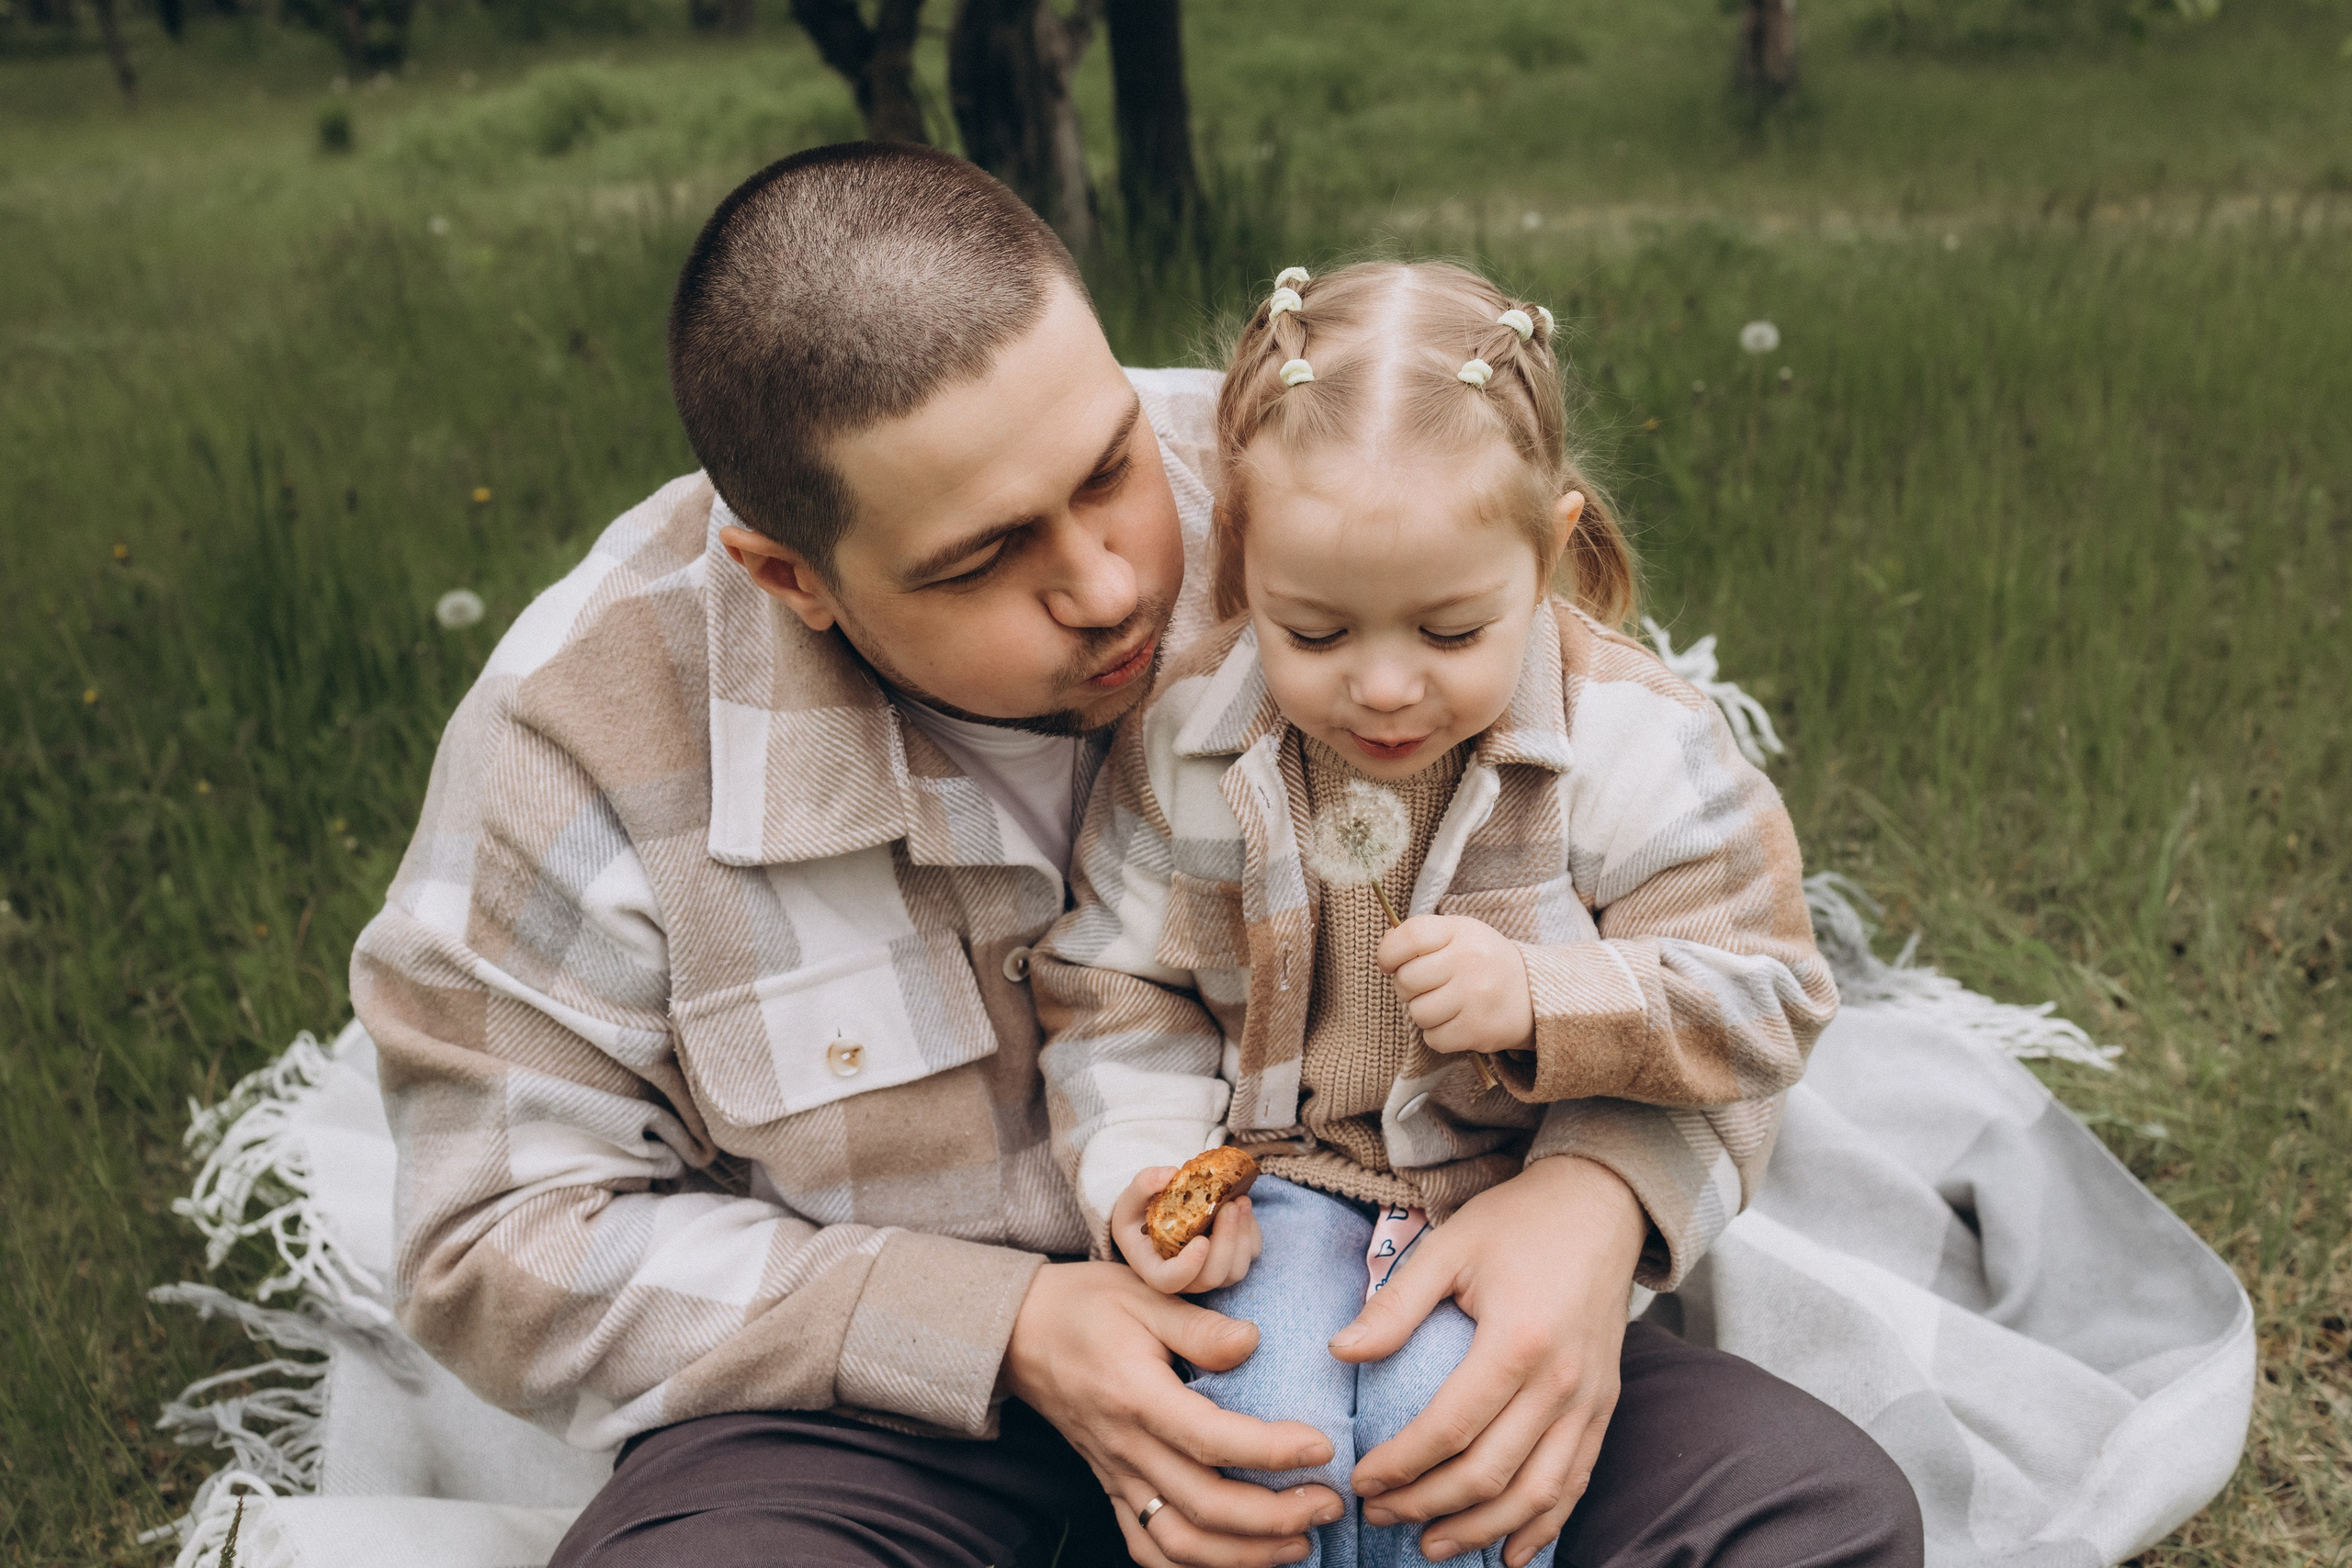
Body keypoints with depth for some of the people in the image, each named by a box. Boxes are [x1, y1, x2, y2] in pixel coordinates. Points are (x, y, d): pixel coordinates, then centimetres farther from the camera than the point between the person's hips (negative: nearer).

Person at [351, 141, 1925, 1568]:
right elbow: (509, 1244, -7)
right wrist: (1008, 1331, -19)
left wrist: (1594, 1191, -25)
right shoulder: (584, 737, -16)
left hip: (1354, 1314, 2)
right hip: (886, 1411, -1)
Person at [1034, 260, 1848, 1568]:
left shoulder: (1639, 748, -14)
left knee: (1436, 1414, -24)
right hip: (1282, 1170, 2)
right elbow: (1116, 985, 3)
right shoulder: (1189, 744, -9)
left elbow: (1759, 1000, -10)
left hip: (1521, 1179, -1)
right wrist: (1143, 1163, -15)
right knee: (1264, 1425, -21)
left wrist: (1541, 1000, -27)